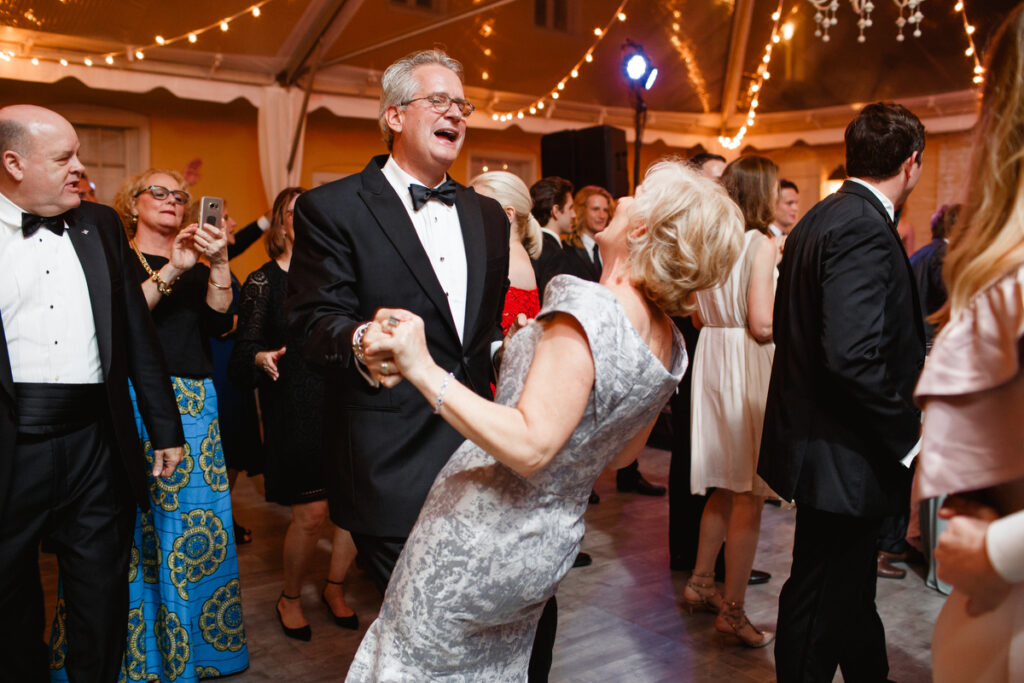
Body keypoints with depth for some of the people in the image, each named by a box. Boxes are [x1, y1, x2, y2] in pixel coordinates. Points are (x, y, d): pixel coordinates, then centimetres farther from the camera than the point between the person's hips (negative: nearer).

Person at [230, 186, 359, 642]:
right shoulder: (263, 282, 1)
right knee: (311, 513, -6)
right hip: (293, 411, -4)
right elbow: (244, 352, -4)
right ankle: (290, 598, 21)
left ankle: (335, 587, 26)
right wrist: (260, 360, -25)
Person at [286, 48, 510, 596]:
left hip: (476, 449, 6)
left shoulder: (488, 215, 16)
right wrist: (359, 342, -31)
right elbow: (314, 320, -11)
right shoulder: (331, 208, -3)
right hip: (390, 463, -5)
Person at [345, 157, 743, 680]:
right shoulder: (672, 346, -1)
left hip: (481, 537, -8)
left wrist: (425, 371, -30)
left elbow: (530, 447, -32)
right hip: (554, 545, 8)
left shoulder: (587, 308, -27)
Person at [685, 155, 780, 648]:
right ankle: (732, 610, 9)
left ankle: (700, 582, 30)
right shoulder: (761, 244, -13)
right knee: (749, 494, 1)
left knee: (726, 486, 20)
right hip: (748, 365, -8)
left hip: (712, 358, 8)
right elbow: (763, 324, -18)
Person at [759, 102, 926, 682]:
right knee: (821, 604, 6)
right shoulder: (864, 230, -21)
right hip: (844, 457, -10)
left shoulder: (820, 220, 10)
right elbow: (854, 358, -30)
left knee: (851, 587, 26)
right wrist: (909, 432, -17)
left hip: (816, 435, 10)